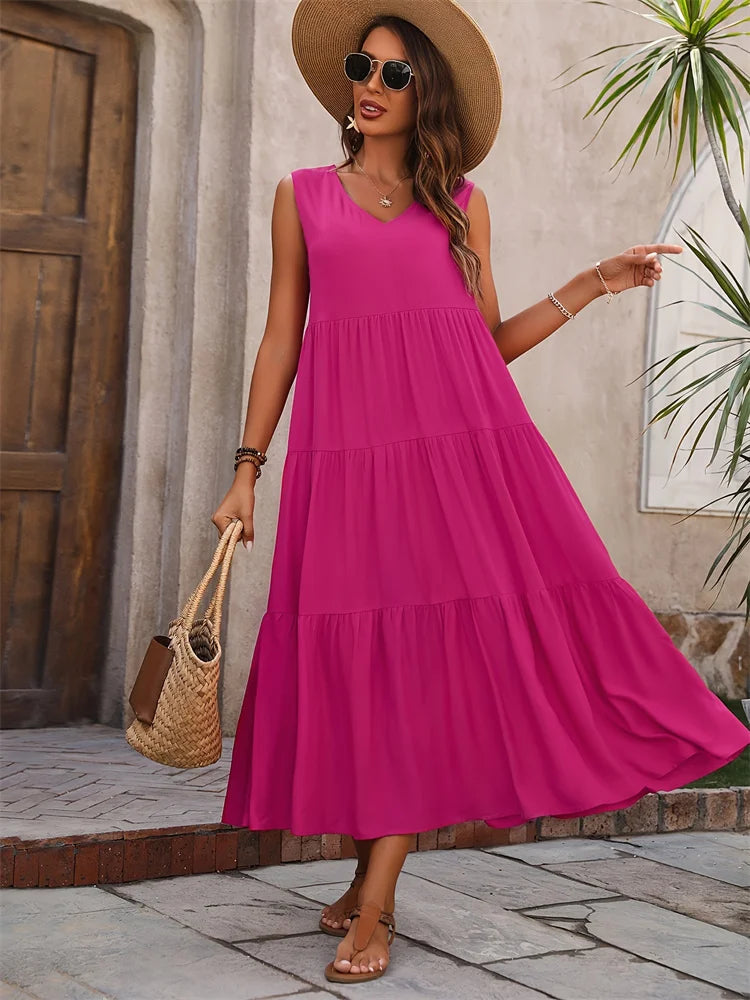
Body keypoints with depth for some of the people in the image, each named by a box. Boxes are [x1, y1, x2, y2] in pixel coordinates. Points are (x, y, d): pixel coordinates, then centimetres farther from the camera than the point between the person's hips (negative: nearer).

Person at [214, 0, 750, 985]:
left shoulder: (462, 202, 16)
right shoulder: (303, 195, 15)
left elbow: (490, 339, 14)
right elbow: (281, 337, 13)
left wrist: (592, 283, 7)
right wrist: (247, 468, 7)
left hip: (461, 434, 0)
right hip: (348, 441, 0)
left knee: (432, 640, -9)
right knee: (364, 651, -3)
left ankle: (372, 900, -3)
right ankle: (373, 885, 14)